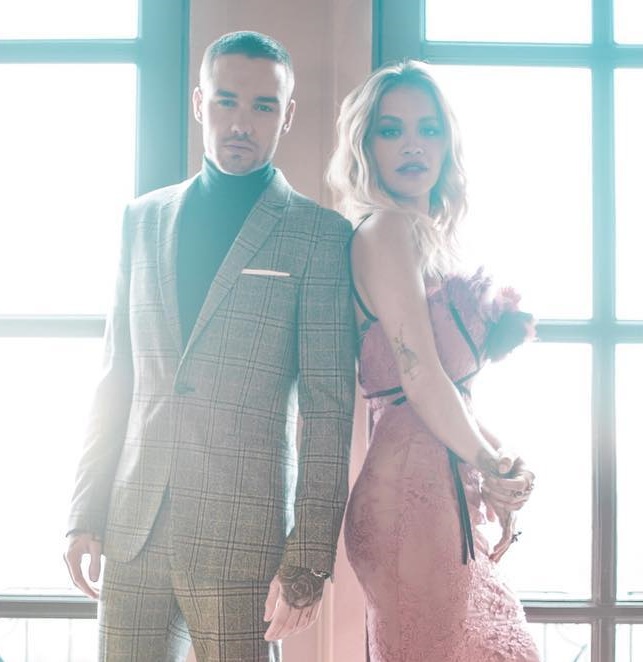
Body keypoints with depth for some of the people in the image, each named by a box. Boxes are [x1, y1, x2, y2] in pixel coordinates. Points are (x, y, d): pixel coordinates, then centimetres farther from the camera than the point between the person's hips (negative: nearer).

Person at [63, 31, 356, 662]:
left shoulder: (320, 235, -1)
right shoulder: (144, 218, 12)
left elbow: (329, 408, -4)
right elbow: (116, 381, 13)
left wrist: (309, 557, -10)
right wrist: (86, 514, 8)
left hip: (242, 535, -3)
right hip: (132, 531, 4)